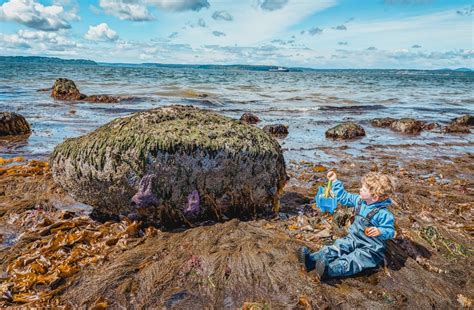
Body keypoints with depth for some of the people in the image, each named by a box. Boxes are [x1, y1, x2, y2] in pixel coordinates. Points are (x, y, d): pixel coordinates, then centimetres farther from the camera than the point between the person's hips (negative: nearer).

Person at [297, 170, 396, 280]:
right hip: (353, 239, 7)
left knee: (352, 260, -29)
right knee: (335, 248, -14)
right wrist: (335, 181, 11)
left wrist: (380, 231, -42)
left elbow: (390, 231, -19)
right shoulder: (359, 200, 1)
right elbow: (343, 197, 13)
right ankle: (312, 259, -29)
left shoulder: (383, 213, -20)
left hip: (370, 248, -7)